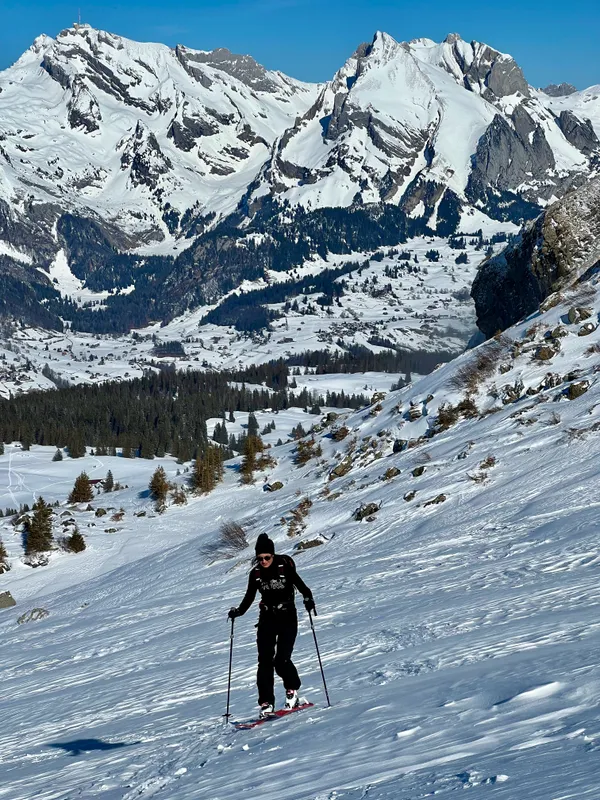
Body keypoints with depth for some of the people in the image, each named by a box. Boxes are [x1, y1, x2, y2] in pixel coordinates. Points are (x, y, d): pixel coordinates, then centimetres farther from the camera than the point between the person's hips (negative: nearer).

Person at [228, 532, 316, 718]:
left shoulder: (285, 568, -10)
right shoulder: (255, 573, 1)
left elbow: (301, 585, -9)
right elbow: (249, 597, 11)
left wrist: (308, 599, -28)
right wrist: (238, 611, -3)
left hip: (287, 618, -3)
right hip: (267, 619, 3)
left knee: (281, 660, -13)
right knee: (265, 661, -7)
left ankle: (292, 690, 15)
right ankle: (266, 703, -3)